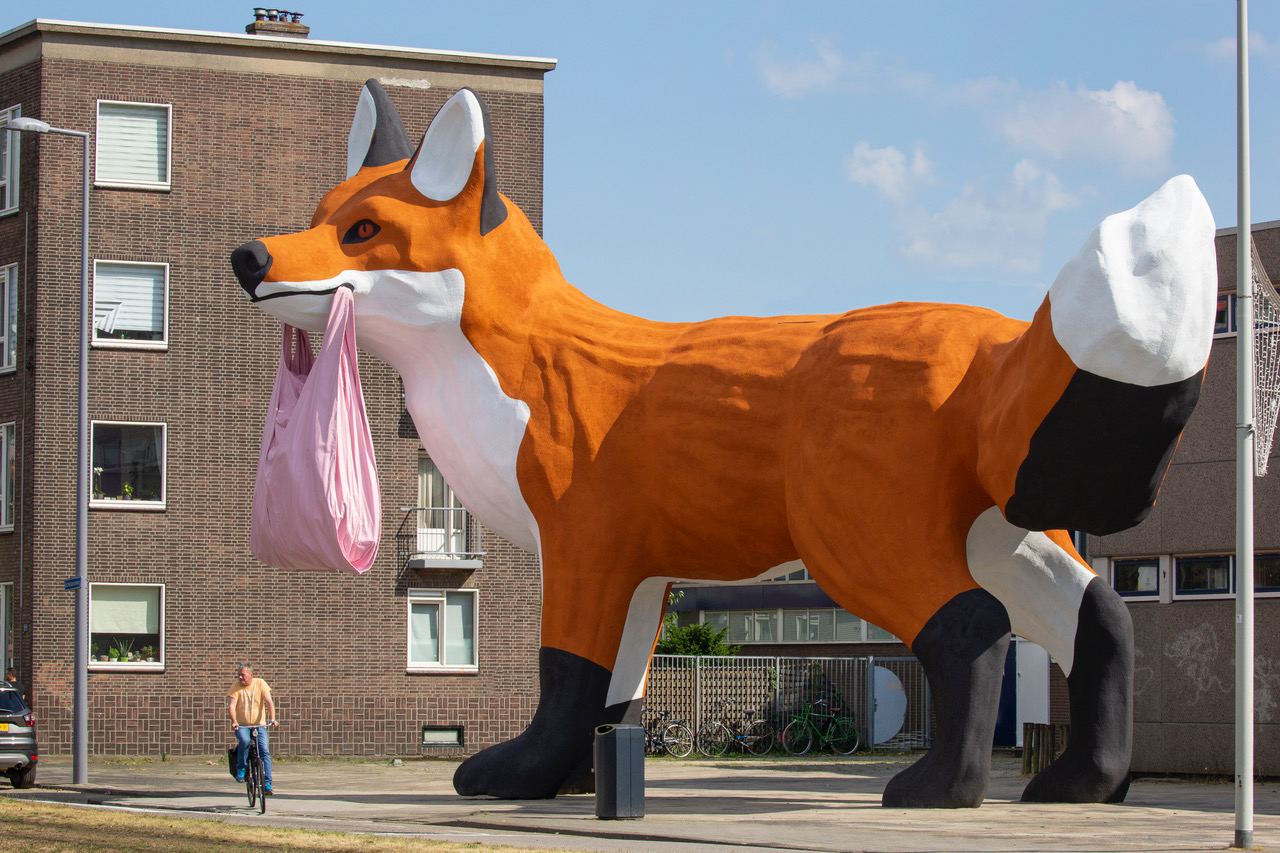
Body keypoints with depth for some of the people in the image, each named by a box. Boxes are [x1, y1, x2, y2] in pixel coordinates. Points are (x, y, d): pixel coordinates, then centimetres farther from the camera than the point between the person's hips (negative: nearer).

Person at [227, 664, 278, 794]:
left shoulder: (260, 684, -3)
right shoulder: (236, 686, -3)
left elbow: (269, 702, -10)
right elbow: (231, 705, -13)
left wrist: (272, 719, -26)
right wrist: (234, 722, -30)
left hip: (259, 724, 1)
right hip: (242, 725, -1)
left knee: (264, 751, -15)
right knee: (244, 741, -32)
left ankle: (267, 783, -11)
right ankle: (240, 769, -12)